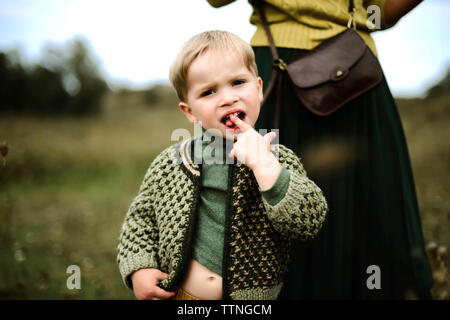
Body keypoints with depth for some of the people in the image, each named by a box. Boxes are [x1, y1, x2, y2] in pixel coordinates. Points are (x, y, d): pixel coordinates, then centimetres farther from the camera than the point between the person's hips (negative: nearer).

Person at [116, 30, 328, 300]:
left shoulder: (280, 160, -6)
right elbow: (141, 216, 8)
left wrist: (265, 167, -25)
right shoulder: (170, 164, -3)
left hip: (252, 297, 0)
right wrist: (138, 268, -6)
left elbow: (311, 221, -17)